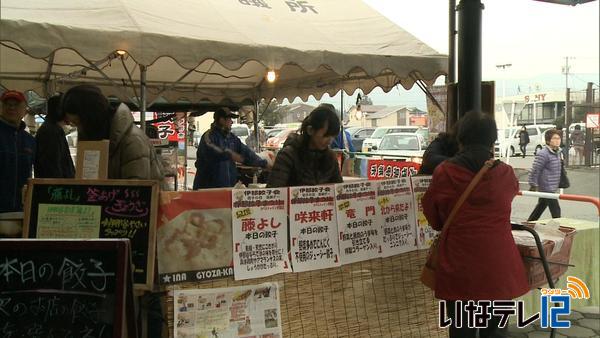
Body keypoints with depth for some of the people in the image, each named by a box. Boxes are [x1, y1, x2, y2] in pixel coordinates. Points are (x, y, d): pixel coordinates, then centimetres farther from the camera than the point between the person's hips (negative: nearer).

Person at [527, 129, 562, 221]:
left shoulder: (557, 153, 10)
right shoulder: (543, 154, -19)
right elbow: (534, 171, -18)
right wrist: (533, 186, -15)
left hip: (552, 189, 9)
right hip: (546, 188, -9)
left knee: (540, 208, 19)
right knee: (556, 211, -7)